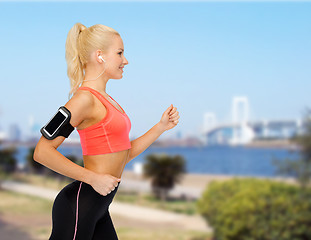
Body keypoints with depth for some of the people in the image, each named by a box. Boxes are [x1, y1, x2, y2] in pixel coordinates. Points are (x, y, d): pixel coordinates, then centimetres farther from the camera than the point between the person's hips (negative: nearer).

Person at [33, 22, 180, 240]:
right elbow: (42, 152, -21)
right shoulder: (85, 98, -14)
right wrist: (93, 178, -20)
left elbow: (123, 156, 19)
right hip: (79, 204, -10)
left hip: (99, 208, 10)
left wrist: (161, 127, 13)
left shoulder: (106, 100, 15)